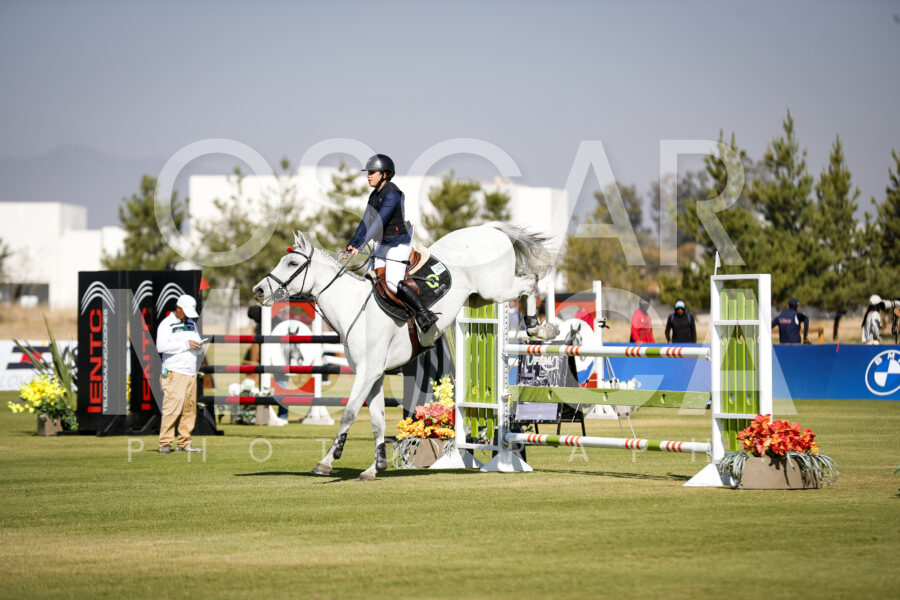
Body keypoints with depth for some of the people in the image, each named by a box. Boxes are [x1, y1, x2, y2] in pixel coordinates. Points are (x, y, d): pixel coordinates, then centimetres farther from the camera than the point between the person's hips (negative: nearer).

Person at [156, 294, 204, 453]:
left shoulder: (191, 324, 20)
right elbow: (161, 346, -16)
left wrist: (199, 346, 1)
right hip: (174, 373, -7)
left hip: (191, 373, 7)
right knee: (172, 408, -12)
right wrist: (185, 344, -18)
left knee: (189, 410, 4)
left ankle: (184, 443, 8)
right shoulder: (166, 324, -3)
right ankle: (165, 444, -10)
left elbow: (197, 345, 26)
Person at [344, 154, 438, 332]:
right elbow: (366, 222, 13)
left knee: (393, 282, -20)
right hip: (383, 245, 10)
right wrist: (352, 244, 5)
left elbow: (378, 223, -26)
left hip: (399, 243, -10)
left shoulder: (392, 194, -19)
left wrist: (359, 245, -29)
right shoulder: (374, 195, 10)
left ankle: (426, 316, -15)